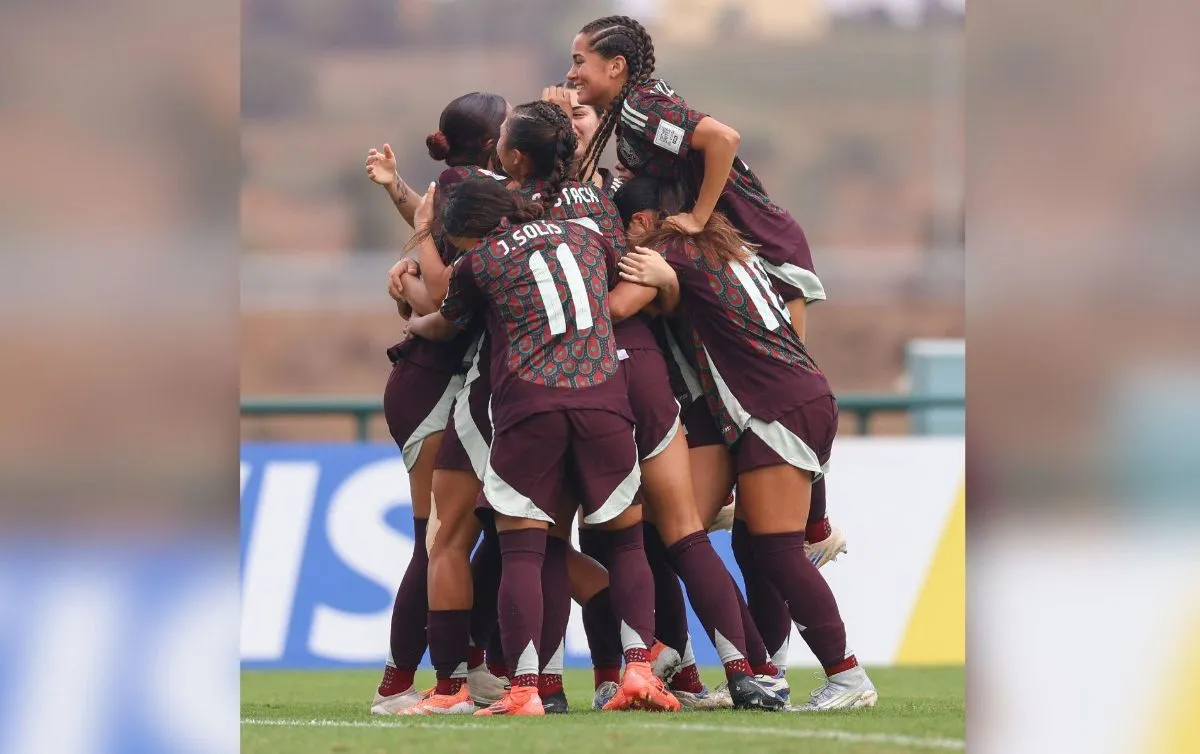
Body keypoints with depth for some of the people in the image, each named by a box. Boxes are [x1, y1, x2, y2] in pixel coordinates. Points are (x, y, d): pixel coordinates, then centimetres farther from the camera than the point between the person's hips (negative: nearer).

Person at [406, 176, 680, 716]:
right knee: (627, 539, 12)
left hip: (527, 403, -3)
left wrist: (412, 323, 49)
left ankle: (524, 688, -9)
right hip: (603, 396, 3)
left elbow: (444, 326, 27)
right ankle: (638, 669, -3)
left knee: (520, 549, 1)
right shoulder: (584, 237, 19)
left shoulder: (480, 261, 8)